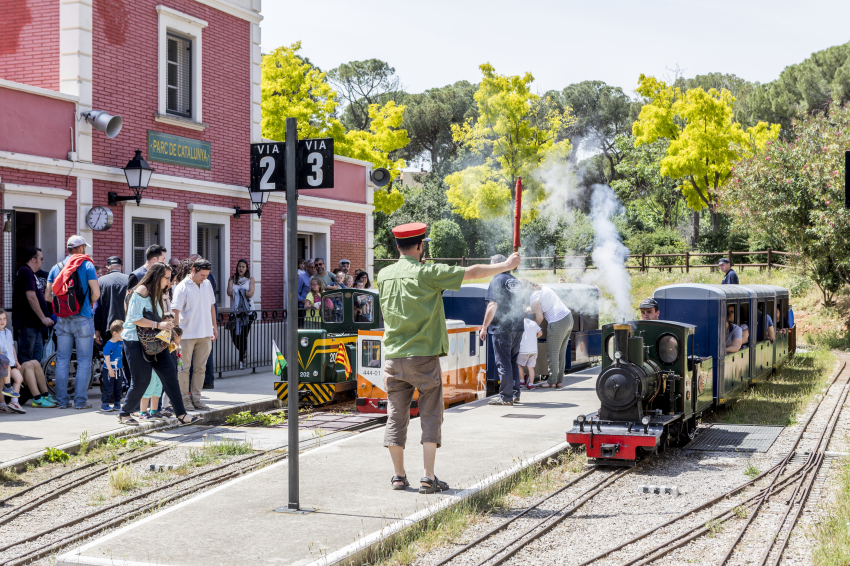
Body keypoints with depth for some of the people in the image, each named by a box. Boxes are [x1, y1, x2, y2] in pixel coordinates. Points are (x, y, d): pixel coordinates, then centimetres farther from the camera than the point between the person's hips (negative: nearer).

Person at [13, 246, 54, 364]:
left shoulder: (29, 272, 18)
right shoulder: (26, 272, -15)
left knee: (38, 352, 13)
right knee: (27, 358, -7)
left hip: (33, 323, 11)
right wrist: (43, 318, -19)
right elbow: (31, 297, -22)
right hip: (27, 323, -11)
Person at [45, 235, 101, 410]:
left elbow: (47, 296, 6)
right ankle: (80, 400, 0)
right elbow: (96, 293, -11)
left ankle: (62, 400, 10)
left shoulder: (56, 267, 9)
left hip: (62, 319, 4)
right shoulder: (86, 265, -5)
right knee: (84, 360, 2)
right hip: (82, 318, -4)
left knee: (62, 359, 9)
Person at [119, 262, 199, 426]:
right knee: (141, 381, -4)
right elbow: (134, 318, -22)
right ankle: (124, 414, 16)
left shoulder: (156, 293, 16)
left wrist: (167, 325, 11)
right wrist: (158, 325, -25)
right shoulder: (141, 291, -14)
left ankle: (181, 414, 1)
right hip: (135, 341, -9)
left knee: (170, 374, 0)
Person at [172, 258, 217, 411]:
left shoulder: (207, 284, 9)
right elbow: (176, 310, -14)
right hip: (187, 334, -6)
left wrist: (214, 326, 18)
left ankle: (196, 398, 15)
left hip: (205, 334, 6)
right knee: (184, 367, 1)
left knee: (200, 368, 8)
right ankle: (185, 398, 10)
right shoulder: (183, 287, -10)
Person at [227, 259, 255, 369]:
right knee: (234, 336, -2)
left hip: (247, 311, -2)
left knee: (243, 335, -9)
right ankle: (244, 353, 27)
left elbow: (251, 293, -7)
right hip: (235, 310, 2)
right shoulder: (232, 279, 11)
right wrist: (243, 293, -14)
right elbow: (229, 292, -6)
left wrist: (236, 292, -8)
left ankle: (241, 360, 3)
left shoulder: (250, 279, 8)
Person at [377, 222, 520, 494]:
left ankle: (399, 475, 15)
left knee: (396, 417, 10)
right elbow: (472, 272, -4)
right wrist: (506, 266, 8)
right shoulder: (427, 273, -10)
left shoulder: (384, 275, 4)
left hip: (393, 357, 4)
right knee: (430, 417, 3)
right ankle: (428, 478, 1)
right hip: (424, 358, -4)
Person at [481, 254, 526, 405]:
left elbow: (492, 306, -16)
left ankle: (505, 396, 0)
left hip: (501, 329, -7)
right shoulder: (516, 281, 14)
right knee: (513, 362, 16)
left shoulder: (497, 280, -9)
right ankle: (515, 394, 18)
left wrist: (484, 327, -11)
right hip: (518, 327, 7)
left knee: (503, 363, -2)